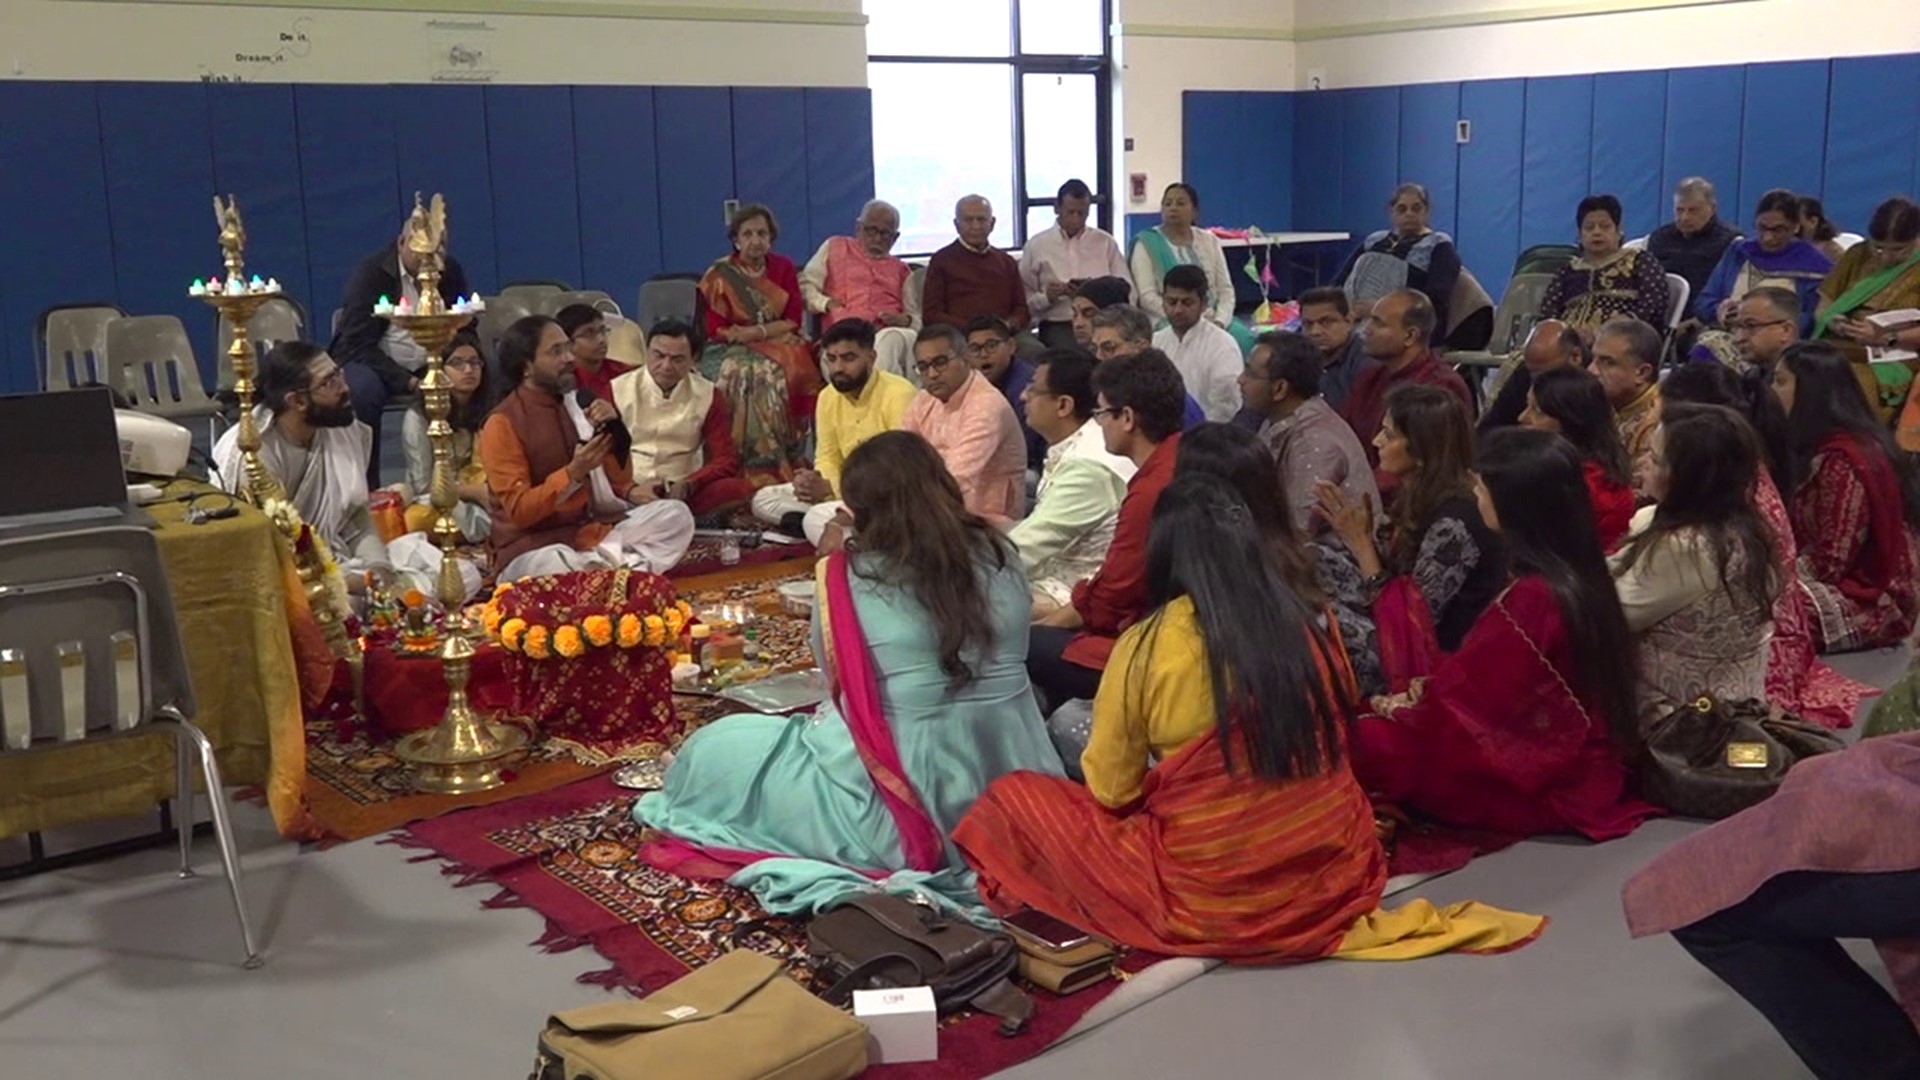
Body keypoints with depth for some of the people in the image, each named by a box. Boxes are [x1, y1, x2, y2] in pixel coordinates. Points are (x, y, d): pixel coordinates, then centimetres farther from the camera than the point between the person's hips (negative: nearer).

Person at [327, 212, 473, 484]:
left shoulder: (451, 272, 2)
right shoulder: (370, 273, -11)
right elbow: (358, 345, -17)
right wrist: (408, 382, -28)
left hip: (429, 367, 4)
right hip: (370, 363, -4)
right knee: (363, 389, -37)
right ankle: (366, 488, -26)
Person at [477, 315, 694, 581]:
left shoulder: (575, 403, 10)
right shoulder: (502, 424, -9)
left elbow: (619, 481, 10)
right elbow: (518, 511, -16)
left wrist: (612, 430, -7)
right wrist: (573, 473, -26)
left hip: (591, 530, 7)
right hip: (531, 547, -7)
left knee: (675, 514, -13)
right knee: (564, 568, -42)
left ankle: (602, 562, -26)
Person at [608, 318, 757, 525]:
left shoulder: (707, 396, 8)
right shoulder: (616, 391, 5)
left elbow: (727, 459, 5)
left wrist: (688, 485, -14)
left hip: (684, 492, 1)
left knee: (741, 489, -27)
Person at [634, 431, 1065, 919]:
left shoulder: (848, 577, -9)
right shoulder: (999, 556, 1)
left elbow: (841, 687, 4)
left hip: (907, 817, -4)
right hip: (1015, 804, 5)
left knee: (718, 749, 10)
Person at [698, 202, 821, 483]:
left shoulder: (783, 268, 9)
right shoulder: (718, 275, -1)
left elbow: (794, 320, 4)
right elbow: (716, 329, -6)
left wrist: (758, 331, -14)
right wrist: (774, 327, -11)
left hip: (778, 344, 3)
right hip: (730, 352, -3)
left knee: (795, 366, -30)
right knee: (757, 373, -34)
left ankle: (791, 458, -27)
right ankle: (762, 466, -33)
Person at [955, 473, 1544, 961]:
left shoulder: (1147, 647, -14)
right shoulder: (1310, 628, -1)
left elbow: (1110, 790, -4)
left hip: (1206, 898, -4)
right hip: (1335, 880, 4)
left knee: (1010, 800, 7)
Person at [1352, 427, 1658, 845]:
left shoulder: (1528, 599, -26)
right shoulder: (1581, 576, 1)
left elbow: (1463, 701, -16)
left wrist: (1400, 708, 1)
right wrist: (1418, 697, 6)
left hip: (1543, 791, -9)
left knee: (1366, 741, -7)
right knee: (1385, 728, 12)